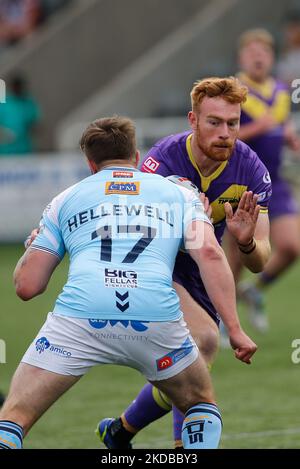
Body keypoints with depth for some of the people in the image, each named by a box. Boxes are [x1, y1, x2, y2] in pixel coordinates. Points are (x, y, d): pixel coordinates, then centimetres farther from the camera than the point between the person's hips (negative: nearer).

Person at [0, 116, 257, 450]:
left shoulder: (65, 200, 25)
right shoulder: (179, 194, 25)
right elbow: (209, 253, 6)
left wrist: (31, 251, 44)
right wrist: (235, 329, 4)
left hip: (78, 317, -1)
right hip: (157, 319, 1)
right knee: (201, 403, 27)